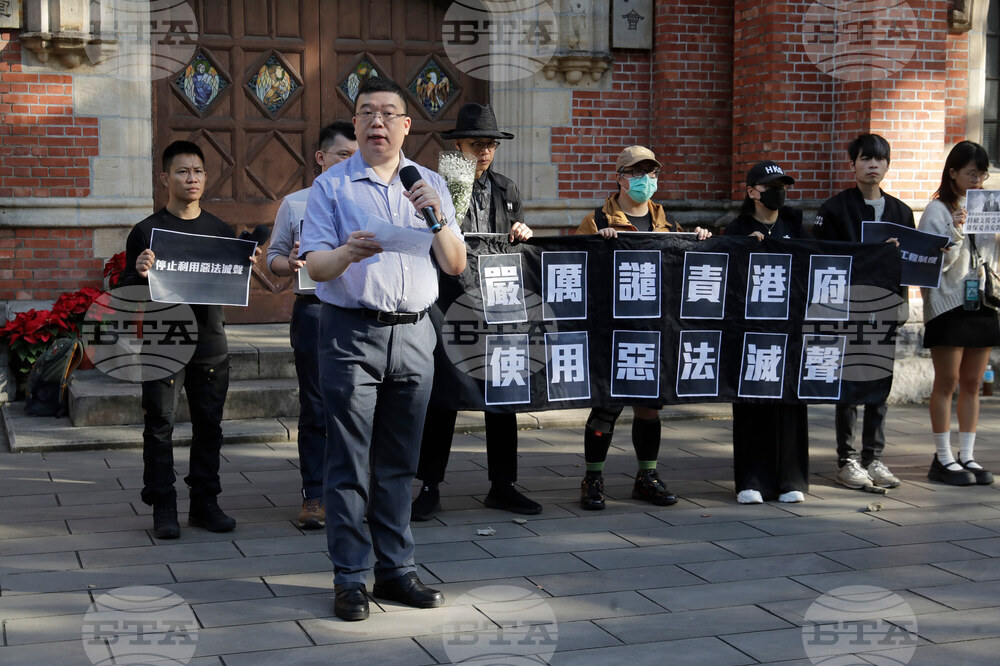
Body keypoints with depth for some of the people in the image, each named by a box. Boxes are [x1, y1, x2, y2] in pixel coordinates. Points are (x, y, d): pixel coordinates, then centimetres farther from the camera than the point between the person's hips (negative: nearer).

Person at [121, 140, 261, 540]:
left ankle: (204, 503, 17)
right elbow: (128, 291, -2)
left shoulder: (221, 231, 11)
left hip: (211, 344, 4)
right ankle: (163, 508, 8)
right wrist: (140, 274, -23)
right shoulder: (147, 231, -1)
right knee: (160, 427, 0)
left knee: (209, 426, 8)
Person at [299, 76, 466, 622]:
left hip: (413, 335, 3)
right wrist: (346, 253, -25)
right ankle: (350, 578, 4)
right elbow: (315, 267, -4)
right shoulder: (330, 186, 3)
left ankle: (396, 571, 17)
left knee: (398, 463, 9)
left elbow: (456, 266, 7)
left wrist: (438, 218, -11)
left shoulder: (430, 184, 12)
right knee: (348, 463, -2)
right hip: (351, 334, -3)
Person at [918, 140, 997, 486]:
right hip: (947, 304, -5)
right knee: (947, 382, -1)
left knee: (972, 384, 7)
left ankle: (967, 456, 12)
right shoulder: (937, 210, -5)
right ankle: (943, 459, 4)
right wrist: (954, 231, -22)